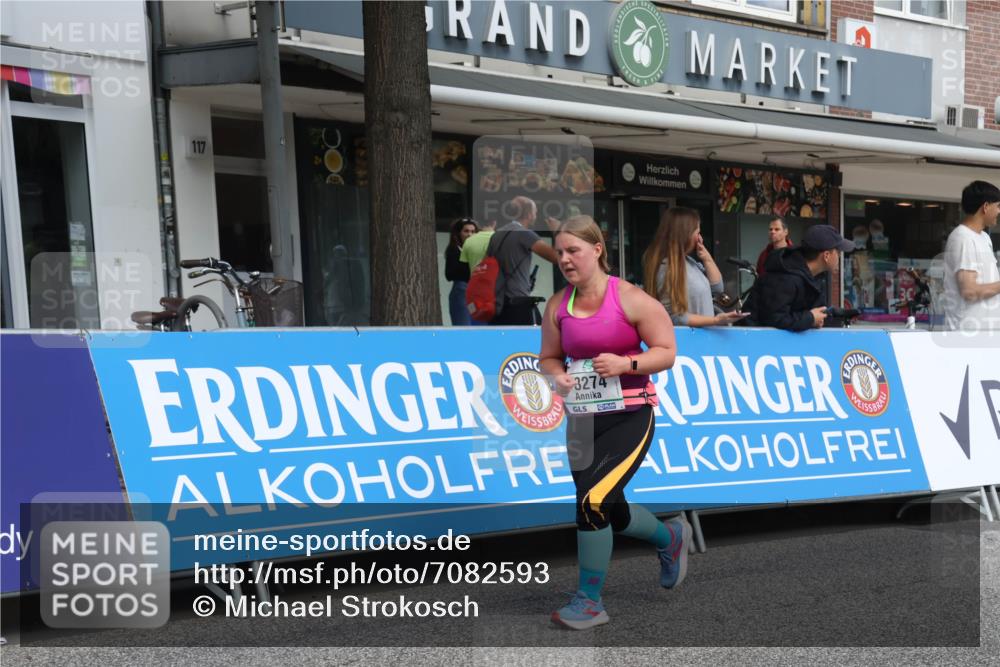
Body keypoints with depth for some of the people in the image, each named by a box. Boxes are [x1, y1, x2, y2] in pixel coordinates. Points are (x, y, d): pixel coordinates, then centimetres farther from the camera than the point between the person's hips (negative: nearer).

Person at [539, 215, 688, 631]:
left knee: (593, 500, -20)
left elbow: (666, 352, -8)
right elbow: (549, 358, 13)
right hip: (583, 419, 6)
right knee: (612, 514, 16)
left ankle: (589, 602, -2)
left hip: (629, 416, -6)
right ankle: (671, 537, 49)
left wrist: (625, 364, -23)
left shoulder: (631, 299, -10)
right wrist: (558, 376, -9)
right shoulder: (557, 306, 2)